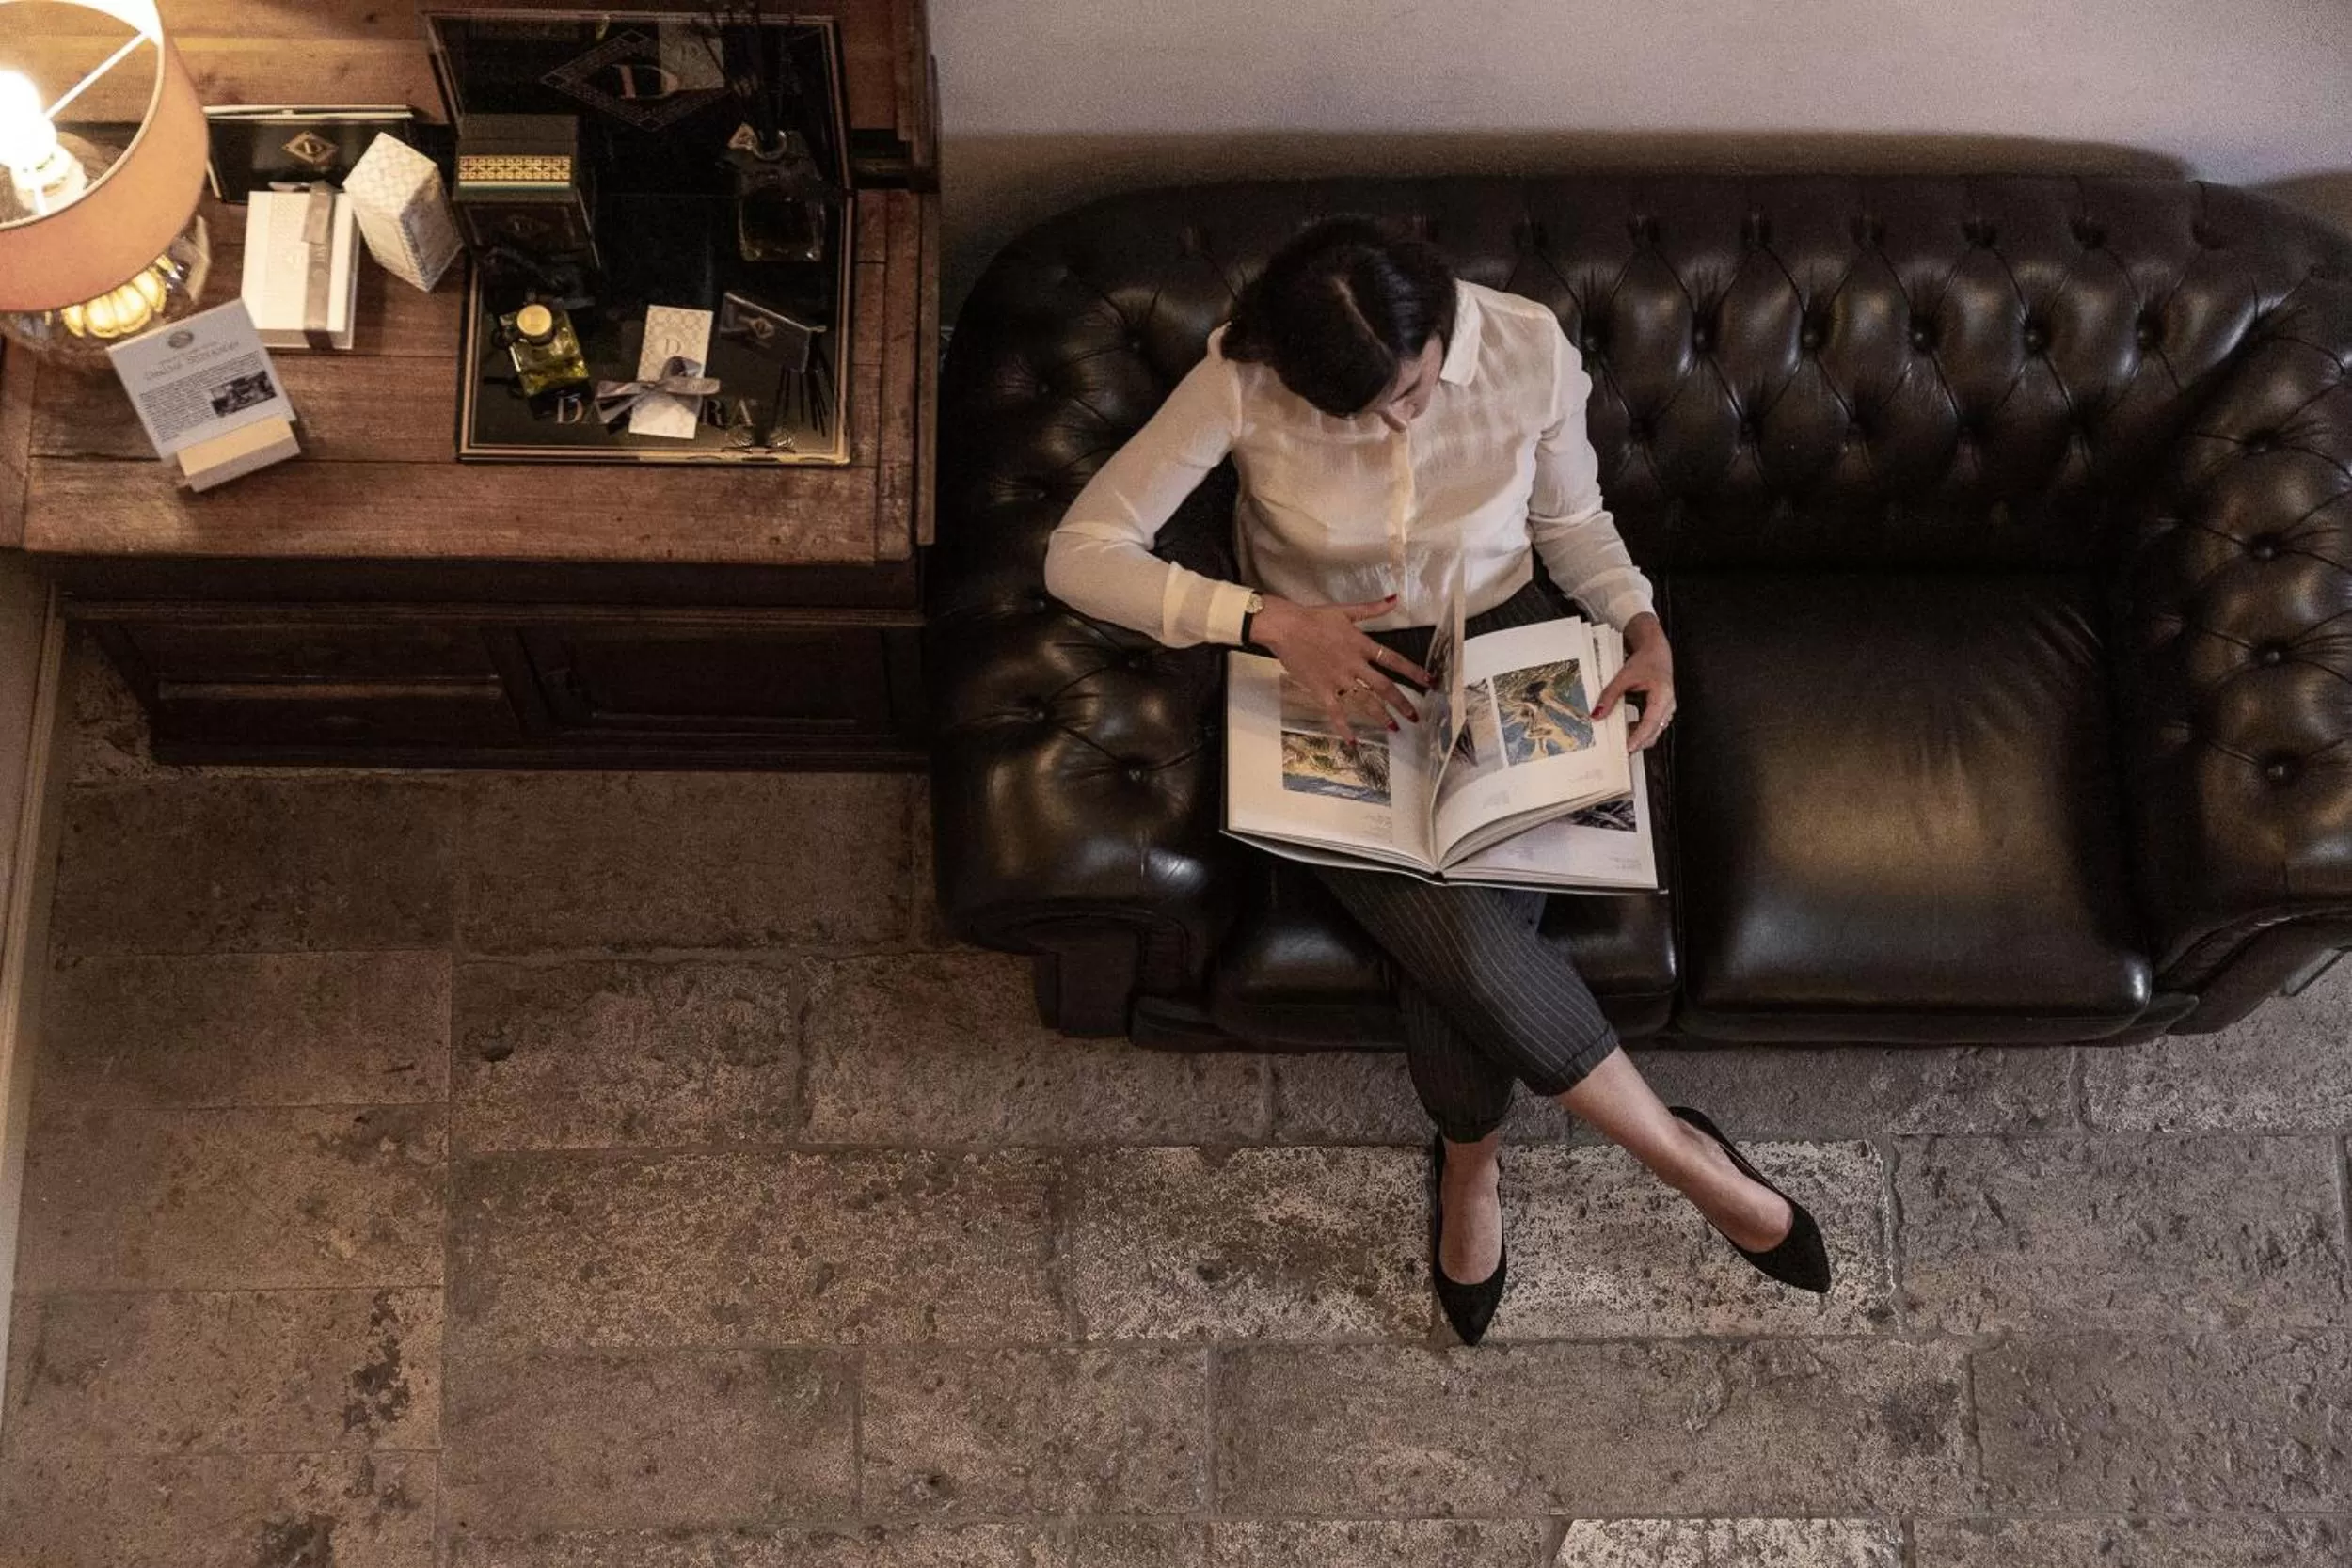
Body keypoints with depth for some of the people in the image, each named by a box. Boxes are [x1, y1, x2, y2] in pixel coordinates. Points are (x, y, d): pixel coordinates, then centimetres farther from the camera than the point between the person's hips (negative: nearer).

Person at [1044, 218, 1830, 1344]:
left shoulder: (1528, 348, -16)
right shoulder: (1243, 383, -22)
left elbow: (1571, 520, 3)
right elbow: (1081, 554, -21)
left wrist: (1645, 628, -16)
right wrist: (1271, 621, -31)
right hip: (1330, 681, -1)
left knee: (1469, 916, -27)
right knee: (1459, 930, -27)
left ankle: (1468, 1161, 3)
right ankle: (1684, 1158, -5)